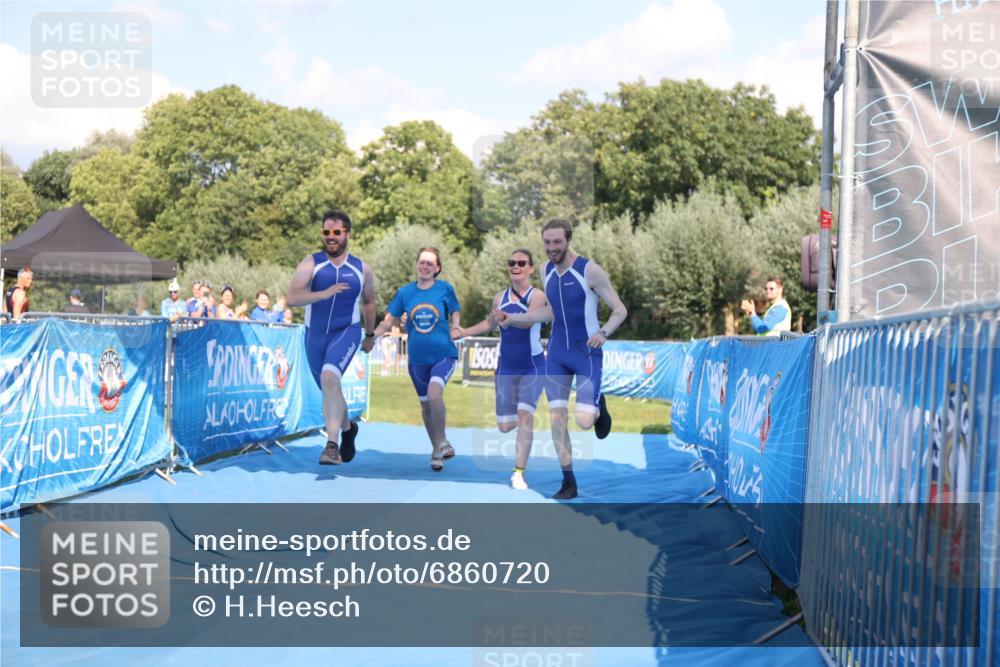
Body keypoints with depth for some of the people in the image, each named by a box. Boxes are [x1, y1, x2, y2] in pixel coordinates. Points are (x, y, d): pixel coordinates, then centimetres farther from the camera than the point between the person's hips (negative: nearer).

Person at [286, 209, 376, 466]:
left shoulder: (362, 269, 1)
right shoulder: (311, 263, -5)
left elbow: (368, 302, 19)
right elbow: (291, 298, -18)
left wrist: (370, 335, 26)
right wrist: (324, 293, -32)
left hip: (347, 332, -2)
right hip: (315, 335, 2)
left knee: (329, 377, -28)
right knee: (329, 390, 15)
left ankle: (332, 444, -28)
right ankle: (347, 428, 45)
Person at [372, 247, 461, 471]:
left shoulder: (445, 288, -4)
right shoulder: (405, 292, 1)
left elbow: (455, 313, 9)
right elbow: (389, 320, 4)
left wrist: (455, 328, -12)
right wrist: (371, 336, -11)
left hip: (443, 354, -4)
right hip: (418, 358, 4)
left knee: (434, 394, -25)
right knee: (425, 403, 12)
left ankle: (440, 444, -9)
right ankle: (440, 447, 30)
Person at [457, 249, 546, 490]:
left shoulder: (537, 296, -11)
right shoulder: (500, 297, 5)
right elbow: (490, 323, 23)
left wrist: (509, 317, -50)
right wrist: (462, 332, 15)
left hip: (532, 367, -5)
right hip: (506, 368, 5)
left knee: (524, 414, -21)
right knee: (505, 426, 4)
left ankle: (519, 473, -10)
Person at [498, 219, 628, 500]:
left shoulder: (590, 270, -15)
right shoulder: (546, 271, 4)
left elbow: (620, 310, -12)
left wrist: (604, 332, -31)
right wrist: (512, 318, 9)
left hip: (587, 352, -5)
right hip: (557, 352, 5)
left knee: (584, 421, -14)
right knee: (557, 418, -2)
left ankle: (598, 406, 24)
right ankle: (568, 482, 9)